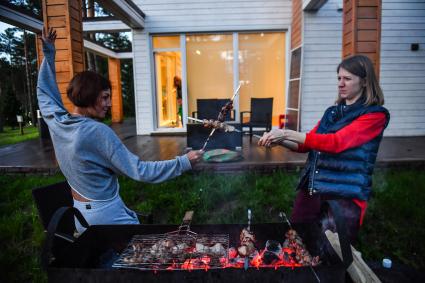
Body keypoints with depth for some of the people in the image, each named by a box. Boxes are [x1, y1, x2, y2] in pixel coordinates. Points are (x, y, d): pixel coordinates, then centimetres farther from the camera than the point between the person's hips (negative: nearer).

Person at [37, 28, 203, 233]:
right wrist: (184, 162, -21)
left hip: (81, 215, 9)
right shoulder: (98, 132, -24)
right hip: (107, 217, -8)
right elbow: (139, 171, -25)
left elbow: (44, 91, 20)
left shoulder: (56, 122, -2)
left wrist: (48, 53, 23)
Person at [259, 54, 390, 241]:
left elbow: (336, 142, -20)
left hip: (345, 197, -5)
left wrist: (286, 133, -22)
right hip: (310, 190, 6)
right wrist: (279, 140, -3)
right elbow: (306, 145, 16)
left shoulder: (376, 115, -5)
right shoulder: (332, 112, 15)